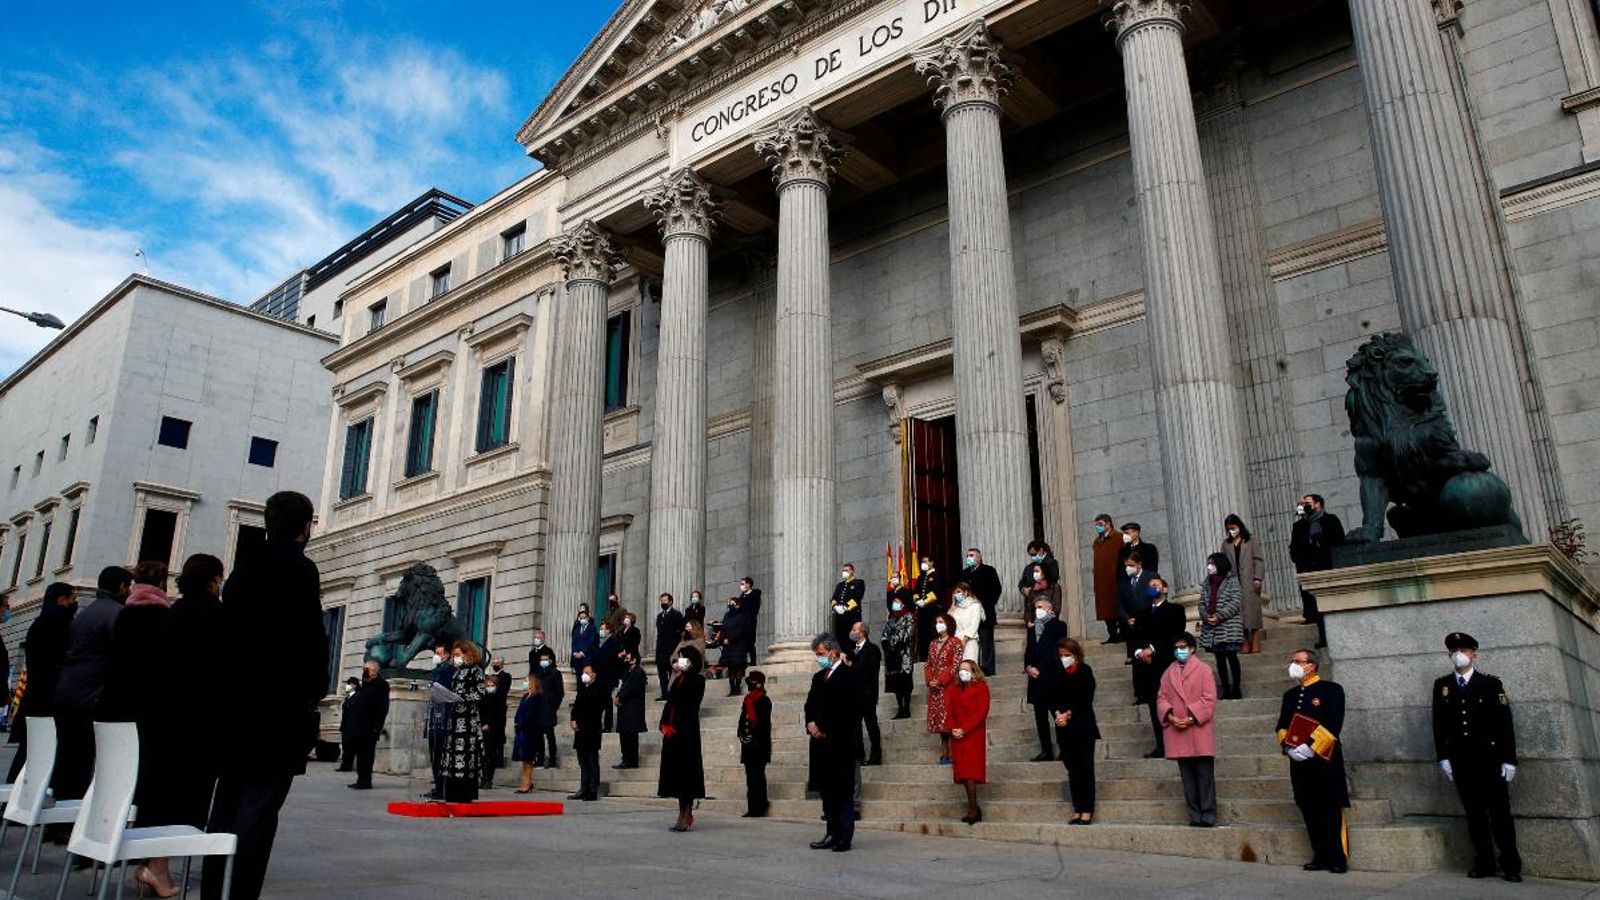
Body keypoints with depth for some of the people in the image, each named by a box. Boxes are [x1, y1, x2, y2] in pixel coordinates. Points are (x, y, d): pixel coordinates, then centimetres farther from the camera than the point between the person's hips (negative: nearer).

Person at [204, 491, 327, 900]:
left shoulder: (244, 567, 11)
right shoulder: (299, 568, -10)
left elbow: (227, 629, 12)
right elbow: (312, 636, -13)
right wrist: (315, 690, -1)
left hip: (236, 699, 7)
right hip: (280, 703, -7)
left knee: (227, 799, 14)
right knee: (259, 805, -4)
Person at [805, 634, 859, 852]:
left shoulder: (847, 675, -9)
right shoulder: (818, 677, 18)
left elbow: (846, 709, -15)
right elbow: (810, 705, 16)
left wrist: (823, 728, -10)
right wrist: (811, 724, -3)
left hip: (841, 742, -8)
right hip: (821, 742, 8)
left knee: (843, 791, -3)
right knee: (827, 790, 10)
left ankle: (845, 837, 1)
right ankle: (833, 834, 17)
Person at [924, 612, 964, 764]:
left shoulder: (955, 642, -5)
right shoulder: (933, 644, 16)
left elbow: (956, 665, -12)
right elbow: (929, 665, 16)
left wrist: (940, 681, -14)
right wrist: (929, 680, -2)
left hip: (949, 687, -6)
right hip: (935, 689, 6)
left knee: (948, 719, -9)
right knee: (938, 719, 6)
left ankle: (951, 754, -6)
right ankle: (944, 753, 11)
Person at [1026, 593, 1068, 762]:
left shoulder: (1058, 626, 0)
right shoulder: (1032, 628, 18)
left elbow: (1053, 650, -9)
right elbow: (1028, 651, 14)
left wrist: (1039, 668, -12)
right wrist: (1028, 667, -5)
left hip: (1052, 677, -6)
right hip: (1036, 678, 6)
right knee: (1040, 716, 6)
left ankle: (1065, 751, 1)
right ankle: (1046, 750, 12)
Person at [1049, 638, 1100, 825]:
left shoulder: (1085, 671, -2)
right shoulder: (1058, 675, 11)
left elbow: (1086, 699, -8)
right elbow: (1052, 699, 7)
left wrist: (1069, 714, -13)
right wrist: (1057, 714, -11)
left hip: (1083, 726, -4)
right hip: (1064, 728, 4)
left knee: (1086, 768, -3)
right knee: (1072, 770, 6)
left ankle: (1087, 811, -2)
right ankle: (1077, 810, 10)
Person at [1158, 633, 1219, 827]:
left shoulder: (1203, 669, 1)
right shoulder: (1168, 673, 14)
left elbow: (1209, 699, -6)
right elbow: (1161, 698, 10)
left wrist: (1192, 718, -14)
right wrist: (1170, 717, -7)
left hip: (1200, 731, -4)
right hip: (1177, 732, 4)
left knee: (1205, 775, -2)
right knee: (1187, 777, 7)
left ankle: (1208, 816, 3)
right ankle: (1195, 816, 12)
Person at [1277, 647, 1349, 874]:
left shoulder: (1331, 690, -2)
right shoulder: (1290, 695, 17)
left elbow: (1333, 724, -12)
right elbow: (1282, 726, 15)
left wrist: (1310, 746, -17)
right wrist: (1289, 747, -4)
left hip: (1325, 759, -6)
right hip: (1299, 762, 6)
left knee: (1331, 811, -2)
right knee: (1309, 811, 7)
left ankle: (1338, 859, 5)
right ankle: (1321, 857, 15)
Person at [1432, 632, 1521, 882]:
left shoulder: (1491, 683, 2)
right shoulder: (1442, 685, 7)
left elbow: (1505, 723, -1)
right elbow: (1438, 724, 7)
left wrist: (1509, 759, -6)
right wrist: (1442, 757, 1)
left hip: (1489, 757, -2)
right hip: (1461, 760, 2)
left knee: (1500, 812, 0)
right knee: (1474, 813, 5)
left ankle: (1511, 866, 8)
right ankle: (1483, 864, 10)